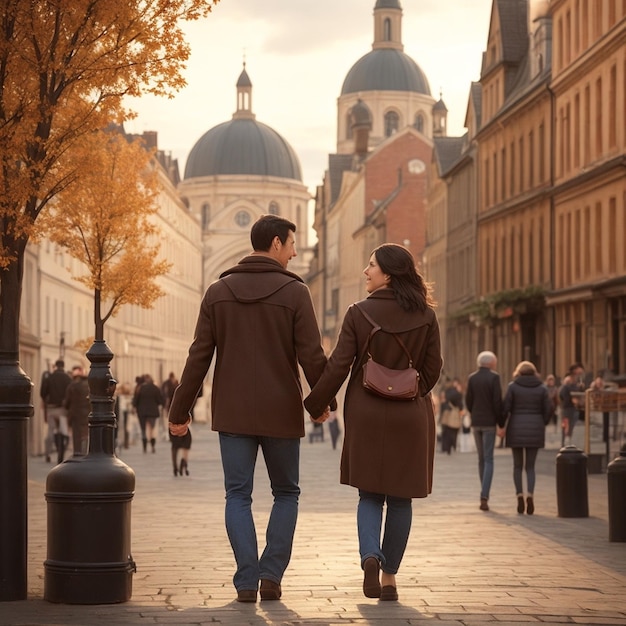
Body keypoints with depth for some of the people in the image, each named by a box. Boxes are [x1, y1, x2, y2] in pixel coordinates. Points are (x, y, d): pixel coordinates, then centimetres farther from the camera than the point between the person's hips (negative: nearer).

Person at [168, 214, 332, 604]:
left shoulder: (219, 292, 3)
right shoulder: (294, 292, -6)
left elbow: (199, 357, 1)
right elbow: (312, 355, -8)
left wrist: (180, 410, 7)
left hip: (233, 412, 2)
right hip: (281, 412, -2)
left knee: (238, 496, 7)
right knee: (286, 494, 14)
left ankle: (247, 581, -1)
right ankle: (271, 575, 4)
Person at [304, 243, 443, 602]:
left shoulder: (359, 314, -7)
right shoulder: (426, 317, -2)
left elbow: (338, 367, -8)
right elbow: (433, 369, 2)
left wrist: (315, 405, 3)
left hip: (367, 415, -1)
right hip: (410, 418, 1)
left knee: (370, 494, 11)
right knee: (400, 498, 10)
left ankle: (370, 556, -13)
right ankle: (389, 576, 12)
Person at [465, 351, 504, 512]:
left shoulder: (472, 378, 3)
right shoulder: (494, 377, -9)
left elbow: (468, 401, 4)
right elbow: (497, 402, -12)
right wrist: (501, 423, -4)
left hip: (476, 422, 4)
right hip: (489, 422, -4)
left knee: (482, 459, 15)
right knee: (489, 459, -3)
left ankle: (485, 495, 20)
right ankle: (484, 496, -15)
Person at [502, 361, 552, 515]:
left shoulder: (513, 386, -1)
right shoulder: (541, 388, 4)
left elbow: (506, 407, -7)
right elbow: (549, 408, -1)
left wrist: (502, 424, 5)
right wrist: (542, 424, 12)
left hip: (516, 429, -1)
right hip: (535, 430, 1)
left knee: (518, 466, 10)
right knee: (530, 466, 8)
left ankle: (519, 496, -2)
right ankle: (530, 494, -12)